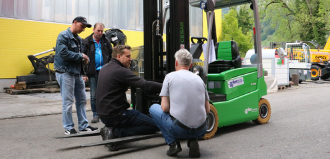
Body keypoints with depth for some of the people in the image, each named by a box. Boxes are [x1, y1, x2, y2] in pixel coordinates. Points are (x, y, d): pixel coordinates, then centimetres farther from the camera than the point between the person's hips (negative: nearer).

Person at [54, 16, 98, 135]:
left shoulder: (78, 38, 17)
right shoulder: (63, 36, -10)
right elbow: (63, 53, -21)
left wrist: (84, 59, 1)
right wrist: (80, 56, -15)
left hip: (77, 73, 9)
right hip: (66, 72, -9)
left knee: (81, 100, 12)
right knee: (68, 101, -3)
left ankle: (83, 125, 21)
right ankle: (68, 128, 7)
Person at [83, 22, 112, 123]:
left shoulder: (106, 42, 10)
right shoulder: (87, 42, 1)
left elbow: (111, 56, 12)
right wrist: (84, 72, -9)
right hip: (93, 72, -1)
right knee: (94, 95, 4)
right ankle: (95, 115, 14)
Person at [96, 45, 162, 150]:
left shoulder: (104, 69, 12)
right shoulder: (121, 71, -17)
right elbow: (145, 85, -24)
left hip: (103, 114, 10)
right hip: (115, 115, -10)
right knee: (153, 125, -8)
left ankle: (112, 130, 9)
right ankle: (114, 132, -11)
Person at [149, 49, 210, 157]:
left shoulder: (170, 76, 1)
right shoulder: (199, 79, 13)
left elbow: (165, 108, -4)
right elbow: (207, 110, 13)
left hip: (179, 129, -4)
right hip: (201, 131, 4)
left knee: (154, 108, 20)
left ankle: (173, 143, 7)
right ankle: (193, 141, 9)